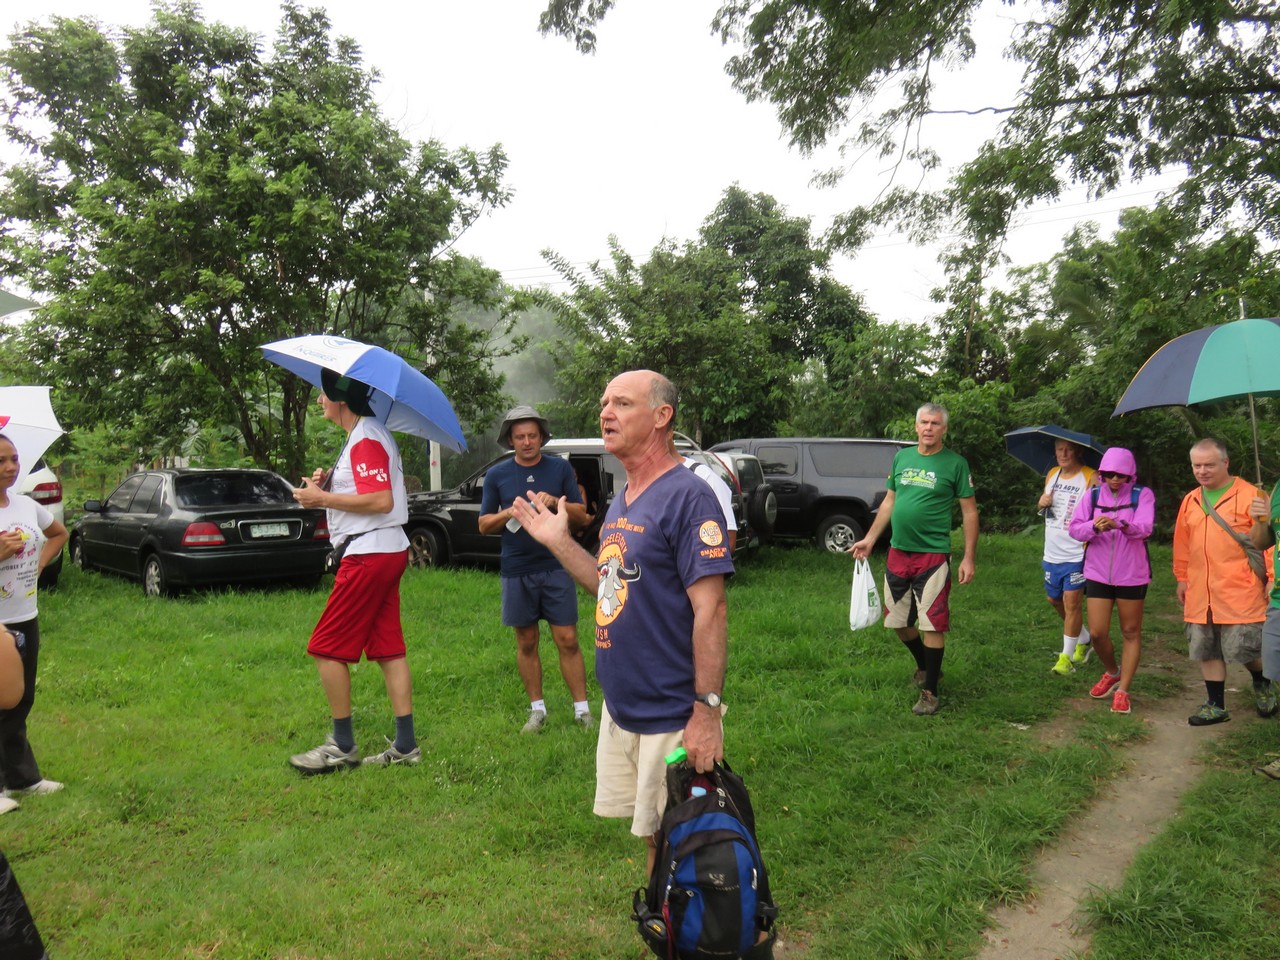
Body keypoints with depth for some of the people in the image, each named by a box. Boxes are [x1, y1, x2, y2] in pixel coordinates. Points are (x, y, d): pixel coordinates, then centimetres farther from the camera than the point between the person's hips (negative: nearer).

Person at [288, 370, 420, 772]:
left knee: (327, 648, -2)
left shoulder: (365, 440, -14)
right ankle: (405, 744, 13)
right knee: (388, 649, 9)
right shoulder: (369, 433, 18)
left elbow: (381, 500, -24)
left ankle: (342, 746, 7)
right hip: (385, 553, 10)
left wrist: (322, 498, -17)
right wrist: (328, 483, 9)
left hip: (369, 555, -10)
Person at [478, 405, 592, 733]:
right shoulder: (497, 475, 5)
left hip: (556, 567, -1)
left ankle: (582, 709, 7)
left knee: (567, 640, -2)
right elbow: (484, 524, 7)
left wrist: (555, 503, -16)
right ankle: (537, 709, 22)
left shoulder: (560, 468, 3)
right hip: (517, 571, 2)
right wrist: (509, 513, -13)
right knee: (526, 642, 9)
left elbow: (581, 517, 3)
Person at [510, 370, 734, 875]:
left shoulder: (687, 496, -17)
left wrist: (707, 710, -24)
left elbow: (710, 610, -21)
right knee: (651, 832, 22)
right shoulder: (621, 500, 11)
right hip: (620, 706, 9)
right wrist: (558, 541, 9)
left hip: (672, 716, -8)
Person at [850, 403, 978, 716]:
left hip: (933, 555, -5)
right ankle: (925, 666, 39)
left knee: (933, 625, -2)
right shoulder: (901, 457, 8)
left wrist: (969, 557, -9)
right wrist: (869, 539, 11)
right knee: (899, 622, 14)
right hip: (898, 553, 5)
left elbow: (970, 511, -3)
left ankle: (929, 692, 11)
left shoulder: (955, 463, -5)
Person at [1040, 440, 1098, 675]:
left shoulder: (1090, 478, -11)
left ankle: (1067, 656, 9)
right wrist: (1042, 503, 0)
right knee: (1054, 599, 17)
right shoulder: (1052, 474, 10)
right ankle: (1084, 641, 38)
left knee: (1072, 602, -4)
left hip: (1076, 554, -7)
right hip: (1052, 552, 7)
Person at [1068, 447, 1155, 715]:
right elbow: (1075, 529, -4)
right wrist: (1094, 527, -26)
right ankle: (1112, 673, 30)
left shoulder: (1142, 495, -5)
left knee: (1131, 632, 7)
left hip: (1132, 575, -2)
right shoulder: (1093, 495, 2)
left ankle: (1123, 690, 16)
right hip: (1097, 573, 2)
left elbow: (1144, 527, -19)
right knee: (1097, 632, 1)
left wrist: (1119, 524, -39)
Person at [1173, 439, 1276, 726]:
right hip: (1201, 593, 6)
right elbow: (1182, 544, 16)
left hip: (1240, 592, -5)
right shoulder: (1190, 501, 10)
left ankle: (1262, 685, 31)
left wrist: (1272, 579, -8)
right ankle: (1216, 706, 22)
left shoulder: (1250, 495, -8)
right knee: (1205, 650, 10)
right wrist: (1182, 578, 18)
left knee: (1244, 649, -2)